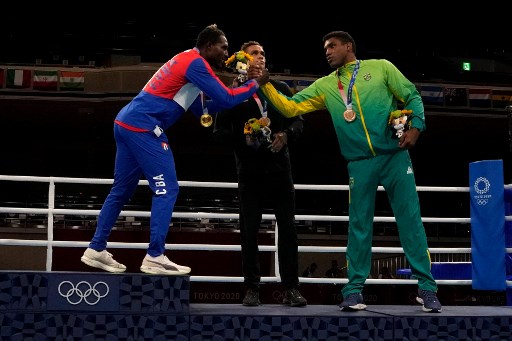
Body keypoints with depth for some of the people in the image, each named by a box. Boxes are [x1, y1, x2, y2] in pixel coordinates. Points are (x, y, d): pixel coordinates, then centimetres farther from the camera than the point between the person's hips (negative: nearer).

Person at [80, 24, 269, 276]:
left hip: (127, 123, 10)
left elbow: (202, 109, 26)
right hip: (143, 127, -10)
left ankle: (96, 249, 18)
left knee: (121, 190, 14)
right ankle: (155, 257, -7)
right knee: (166, 189, -6)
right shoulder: (195, 62, -8)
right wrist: (255, 84, 2)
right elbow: (226, 99, -12)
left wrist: (233, 92, 17)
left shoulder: (187, 62, 23)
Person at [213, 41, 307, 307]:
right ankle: (252, 289, 7)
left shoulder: (280, 88, 10)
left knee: (288, 229, 0)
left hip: (279, 168, 2)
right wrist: (242, 138, -18)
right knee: (249, 231, 0)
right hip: (250, 171, -2)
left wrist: (286, 134, -9)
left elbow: (298, 120, 12)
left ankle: (291, 289, 5)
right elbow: (219, 133, 0)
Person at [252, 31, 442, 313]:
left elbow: (412, 97, 7)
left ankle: (426, 288, 3)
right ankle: (354, 290, 10)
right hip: (360, 163, 2)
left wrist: (415, 126, -8)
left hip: (395, 156, -2)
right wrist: (265, 84, -4)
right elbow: (290, 107, 6)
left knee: (410, 220, -2)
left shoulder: (380, 67, 7)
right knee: (359, 226, 3)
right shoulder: (325, 85, 12)